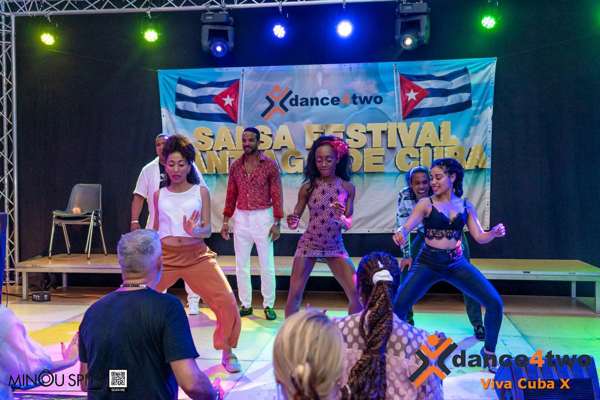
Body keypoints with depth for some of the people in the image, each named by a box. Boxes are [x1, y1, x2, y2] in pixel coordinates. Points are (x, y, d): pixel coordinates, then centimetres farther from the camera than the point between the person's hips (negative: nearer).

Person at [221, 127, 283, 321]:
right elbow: (231, 195, 10)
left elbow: (277, 195, -6)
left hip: (263, 217, -4)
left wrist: (277, 222, -11)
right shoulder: (235, 166, 6)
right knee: (241, 265, 8)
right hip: (241, 218, 4)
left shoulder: (270, 165, -5)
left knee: (267, 265, 2)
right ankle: (245, 305, 18)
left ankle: (269, 305, 12)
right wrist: (226, 220, 5)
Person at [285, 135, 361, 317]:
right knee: (294, 294, -3)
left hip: (335, 246, 1)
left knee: (356, 294, -3)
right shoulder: (308, 186, -7)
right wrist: (293, 223, -25)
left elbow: (348, 225, -4)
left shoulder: (347, 187, -4)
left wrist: (341, 217, -26)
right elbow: (296, 218, -1)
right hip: (308, 244, -1)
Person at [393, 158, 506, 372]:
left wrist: (495, 233, -17)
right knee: (399, 305, -15)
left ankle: (489, 351, 16)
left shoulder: (466, 206, 6)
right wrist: (400, 233, -38)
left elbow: (479, 237, 5)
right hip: (428, 262, -2)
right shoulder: (426, 204, -3)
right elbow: (407, 226, -15)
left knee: (495, 302, -6)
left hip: (456, 263, 2)